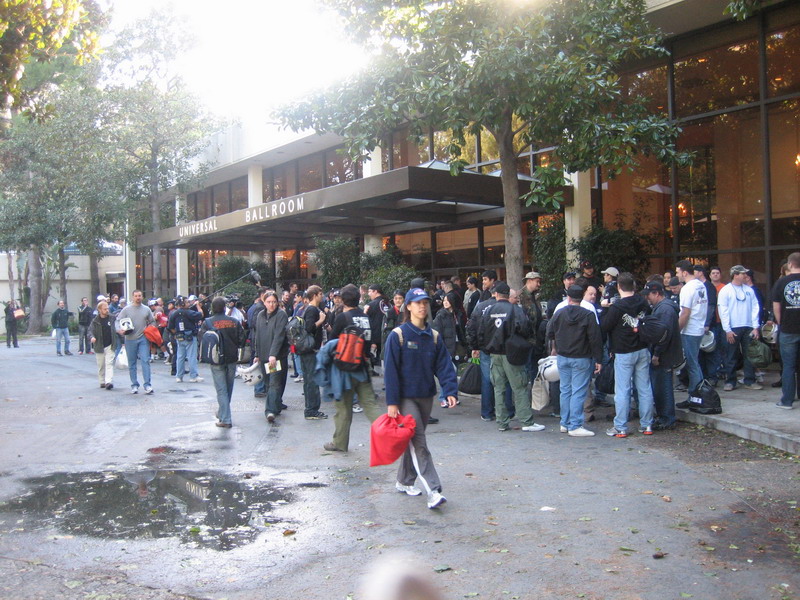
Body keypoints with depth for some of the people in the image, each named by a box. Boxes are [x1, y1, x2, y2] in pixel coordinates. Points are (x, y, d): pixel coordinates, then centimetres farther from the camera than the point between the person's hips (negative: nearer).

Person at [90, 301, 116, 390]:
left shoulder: (112, 318, 0)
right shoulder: (95, 321, -1)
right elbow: (91, 330, -5)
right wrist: (92, 337, -24)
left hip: (110, 346, -1)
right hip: (99, 347, 1)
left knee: (109, 364, -10)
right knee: (101, 365, 10)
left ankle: (109, 381, -16)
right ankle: (102, 382, 22)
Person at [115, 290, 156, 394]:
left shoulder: (146, 310, 7)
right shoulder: (126, 309, 2)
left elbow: (153, 322, 18)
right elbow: (117, 321, 1)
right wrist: (119, 330, -18)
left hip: (143, 339, 0)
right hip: (130, 340, 0)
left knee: (145, 361, -9)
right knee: (132, 363, 7)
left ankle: (147, 385, -9)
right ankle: (134, 385, 16)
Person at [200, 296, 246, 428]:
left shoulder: (207, 323, -11)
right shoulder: (234, 321, -4)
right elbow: (242, 339, -2)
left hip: (216, 360, -3)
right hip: (232, 359, 3)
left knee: (221, 389, 2)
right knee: (228, 388, 18)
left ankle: (225, 419, -2)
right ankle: (222, 413, 33)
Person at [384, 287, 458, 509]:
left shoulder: (434, 337, 5)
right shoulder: (397, 336, -9)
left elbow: (444, 365, 1)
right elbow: (391, 370, -10)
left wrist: (450, 391, -13)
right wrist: (392, 402, -14)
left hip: (426, 397, 5)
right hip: (406, 397, -5)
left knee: (414, 441, 15)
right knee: (419, 443, -10)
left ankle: (404, 481, 31)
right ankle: (433, 491, -14)